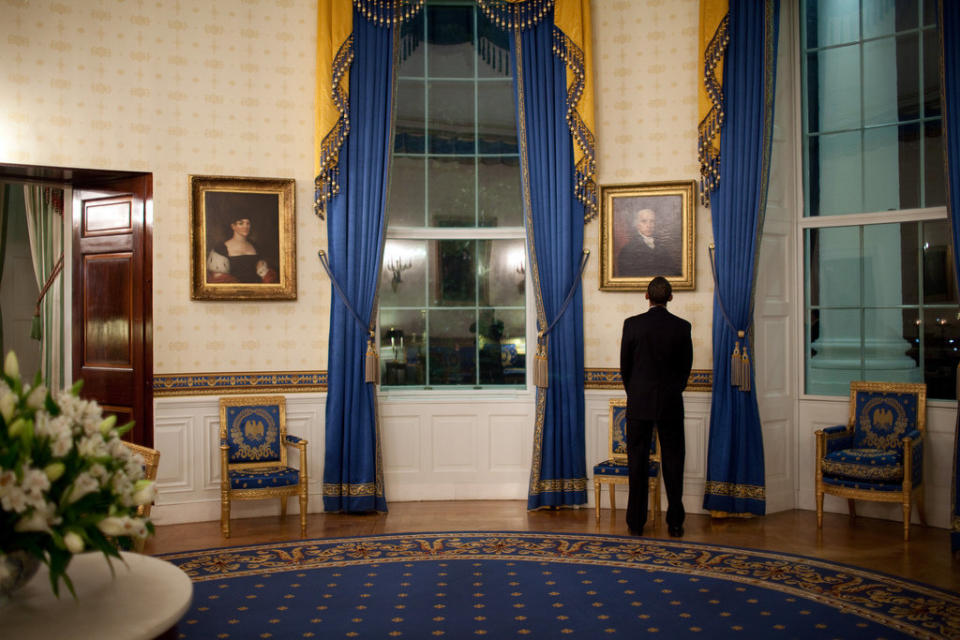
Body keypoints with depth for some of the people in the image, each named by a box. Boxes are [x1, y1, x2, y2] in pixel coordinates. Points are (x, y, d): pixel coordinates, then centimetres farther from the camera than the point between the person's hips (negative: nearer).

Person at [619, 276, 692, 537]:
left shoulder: (632, 324, -6)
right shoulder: (682, 326, -3)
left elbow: (624, 365, 2)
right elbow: (686, 366, 5)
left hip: (639, 402, 0)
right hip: (671, 404, 1)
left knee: (637, 461, 6)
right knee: (673, 461, 8)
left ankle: (636, 522, 10)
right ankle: (675, 522, 11)